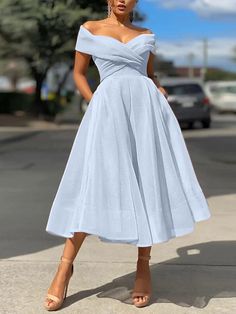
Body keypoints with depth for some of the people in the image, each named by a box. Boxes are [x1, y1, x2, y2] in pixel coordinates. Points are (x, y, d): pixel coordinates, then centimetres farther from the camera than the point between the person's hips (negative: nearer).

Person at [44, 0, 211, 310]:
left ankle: (144, 266, 11)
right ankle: (66, 265, 3)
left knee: (150, 183, -1)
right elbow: (79, 73, 14)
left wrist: (161, 92, 4)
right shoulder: (89, 29, 10)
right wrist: (95, 105, 1)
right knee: (95, 182, -7)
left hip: (147, 107, 3)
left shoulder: (147, 35, 17)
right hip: (109, 107, -2)